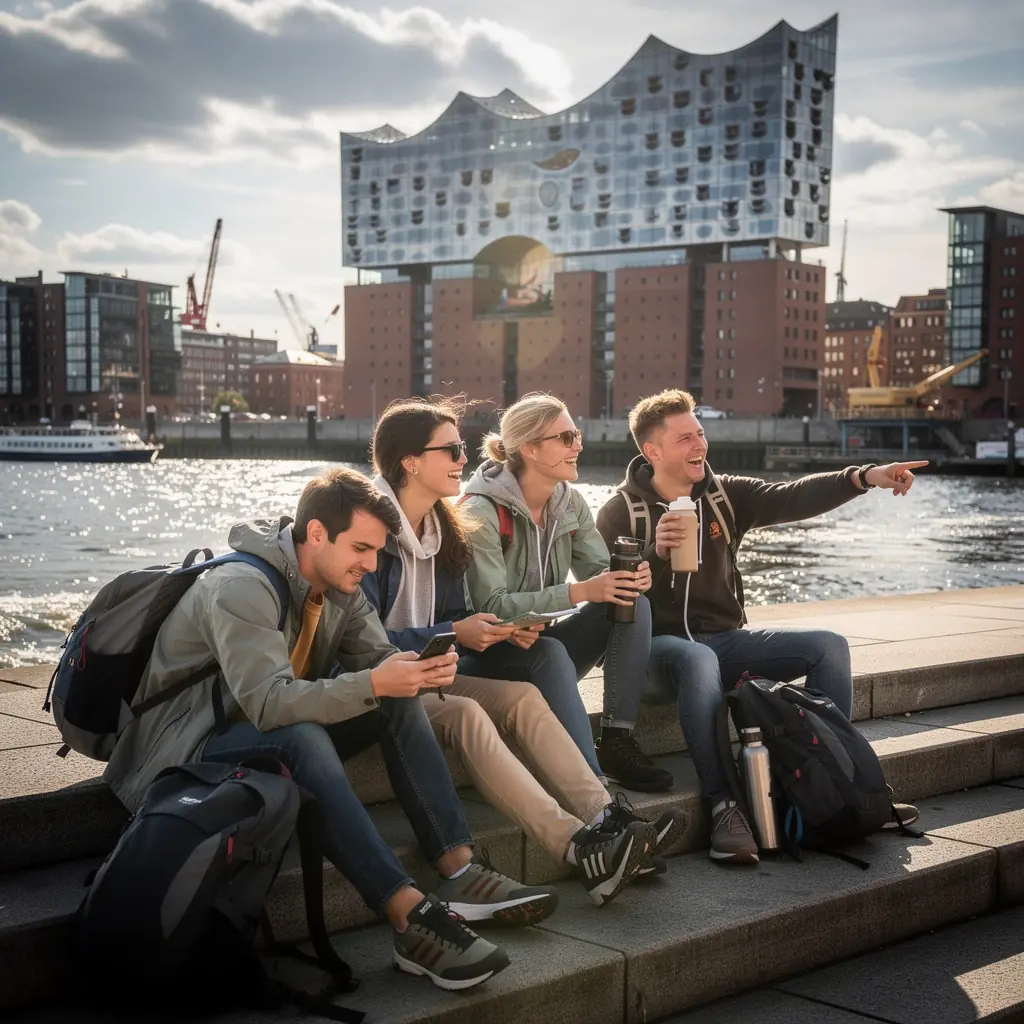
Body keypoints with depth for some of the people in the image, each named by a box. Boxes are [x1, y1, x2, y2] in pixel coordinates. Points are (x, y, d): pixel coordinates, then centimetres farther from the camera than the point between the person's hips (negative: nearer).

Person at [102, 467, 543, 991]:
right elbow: (270, 704, -33)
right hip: (187, 752, -8)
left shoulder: (340, 588, 3)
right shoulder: (241, 588, -23)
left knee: (400, 701, -10)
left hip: (282, 740, 8)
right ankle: (411, 920, -43)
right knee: (301, 738, -38)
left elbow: (376, 658, -1)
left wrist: (420, 670, -23)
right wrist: (372, 683, -39)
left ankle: (458, 869, -18)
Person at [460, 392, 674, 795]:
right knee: (550, 652, -38)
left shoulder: (570, 503, 4)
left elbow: (601, 573, 1)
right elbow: (492, 606, -25)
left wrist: (629, 577, -25)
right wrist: (578, 592, -33)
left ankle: (617, 740, -20)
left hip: (547, 642, 7)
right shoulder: (482, 512, -18)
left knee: (635, 603, -15)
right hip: (494, 655, -7)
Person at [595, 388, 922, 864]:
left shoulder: (724, 494, 6)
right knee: (698, 660, -40)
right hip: (658, 644, -6)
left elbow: (792, 498, -11)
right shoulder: (621, 512, -6)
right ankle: (725, 806, -40)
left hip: (725, 639, 6)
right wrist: (654, 553, -30)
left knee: (828, 646, -9)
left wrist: (862, 477, -26)